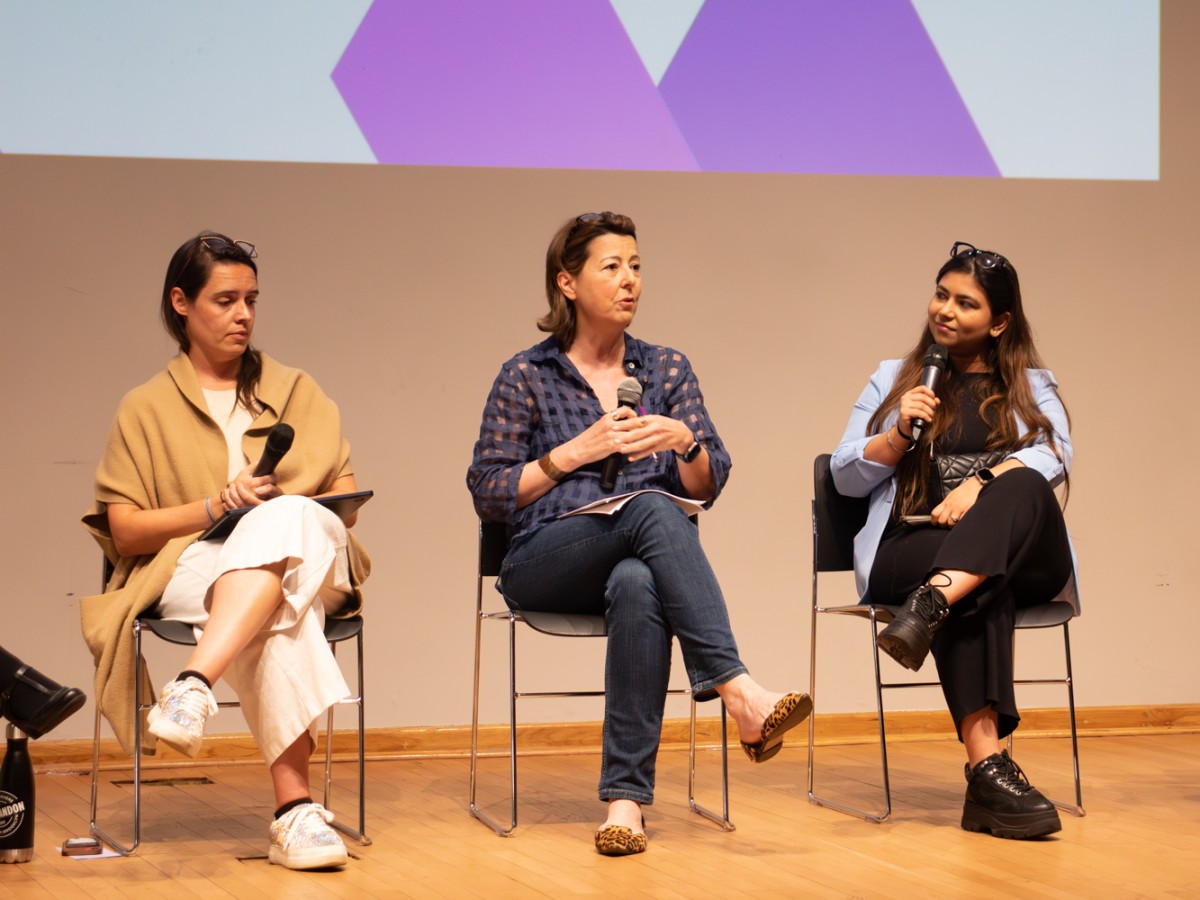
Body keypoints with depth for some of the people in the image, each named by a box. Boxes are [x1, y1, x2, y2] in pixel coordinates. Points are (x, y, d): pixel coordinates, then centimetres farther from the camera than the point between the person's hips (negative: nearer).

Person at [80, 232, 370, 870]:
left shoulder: (297, 393, 23)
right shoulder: (147, 409, 14)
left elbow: (347, 497, 14)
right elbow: (125, 532, 4)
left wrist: (283, 507, -10)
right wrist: (216, 507, -12)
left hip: (309, 560, 2)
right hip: (191, 569, -2)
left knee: (290, 519, -40)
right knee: (278, 616, -42)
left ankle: (194, 685, -57)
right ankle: (295, 809, -55)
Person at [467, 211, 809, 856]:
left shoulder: (667, 369, 17)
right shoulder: (526, 378, 8)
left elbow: (707, 487, 11)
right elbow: (487, 494, 3)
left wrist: (682, 440, -10)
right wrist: (576, 451, -7)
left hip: (634, 562, 2)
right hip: (545, 565, -2)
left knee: (637, 584, -39)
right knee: (653, 508, -36)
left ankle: (626, 797, -43)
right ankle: (738, 692, -48)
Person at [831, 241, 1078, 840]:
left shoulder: (1031, 385, 21)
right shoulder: (893, 379, 23)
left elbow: (1053, 456, 0)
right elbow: (845, 477, 16)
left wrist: (981, 483, -19)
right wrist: (900, 433, -3)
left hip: (1024, 559, 1)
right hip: (911, 548, 0)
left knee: (1022, 488, -35)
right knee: (976, 591, -38)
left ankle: (930, 603, -56)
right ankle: (987, 764, -51)